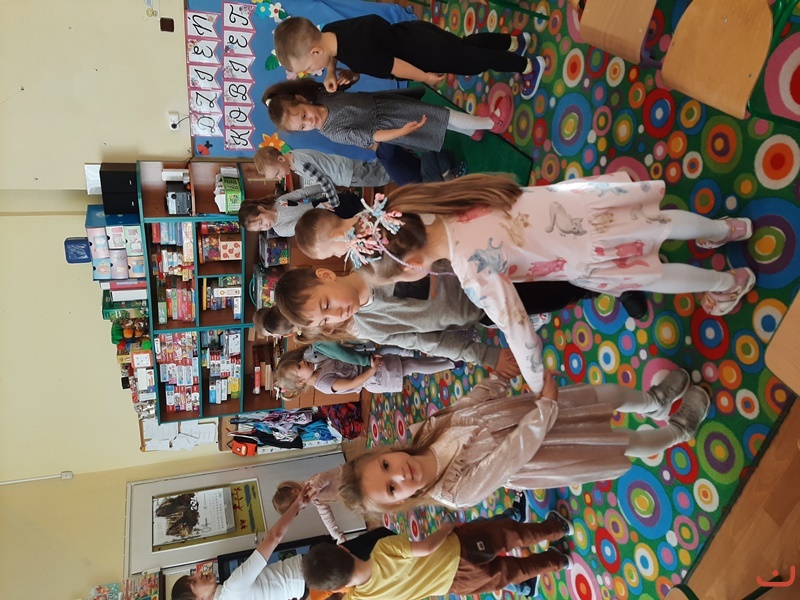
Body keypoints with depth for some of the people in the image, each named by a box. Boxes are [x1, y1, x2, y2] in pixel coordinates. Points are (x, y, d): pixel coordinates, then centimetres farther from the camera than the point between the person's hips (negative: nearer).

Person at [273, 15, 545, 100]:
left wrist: (424, 77, -9)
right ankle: (515, 41, 52)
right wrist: (332, 72, -5)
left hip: (425, 52, -8)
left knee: (471, 60, 13)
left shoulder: (359, 55, -39)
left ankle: (528, 66, 35)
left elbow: (397, 68, -26)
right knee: (466, 45, 28)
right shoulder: (330, 30, -13)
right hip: (416, 32, 8)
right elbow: (335, 51, 13)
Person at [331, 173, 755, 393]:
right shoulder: (436, 209, -10)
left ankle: (730, 281, 43)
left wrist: (537, 385, -8)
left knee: (648, 274, 20)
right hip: (568, 202, 6)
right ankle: (728, 229, 52)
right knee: (659, 222, 27)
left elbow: (515, 327, -22)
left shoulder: (472, 273, -30)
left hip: (584, 255, -6)